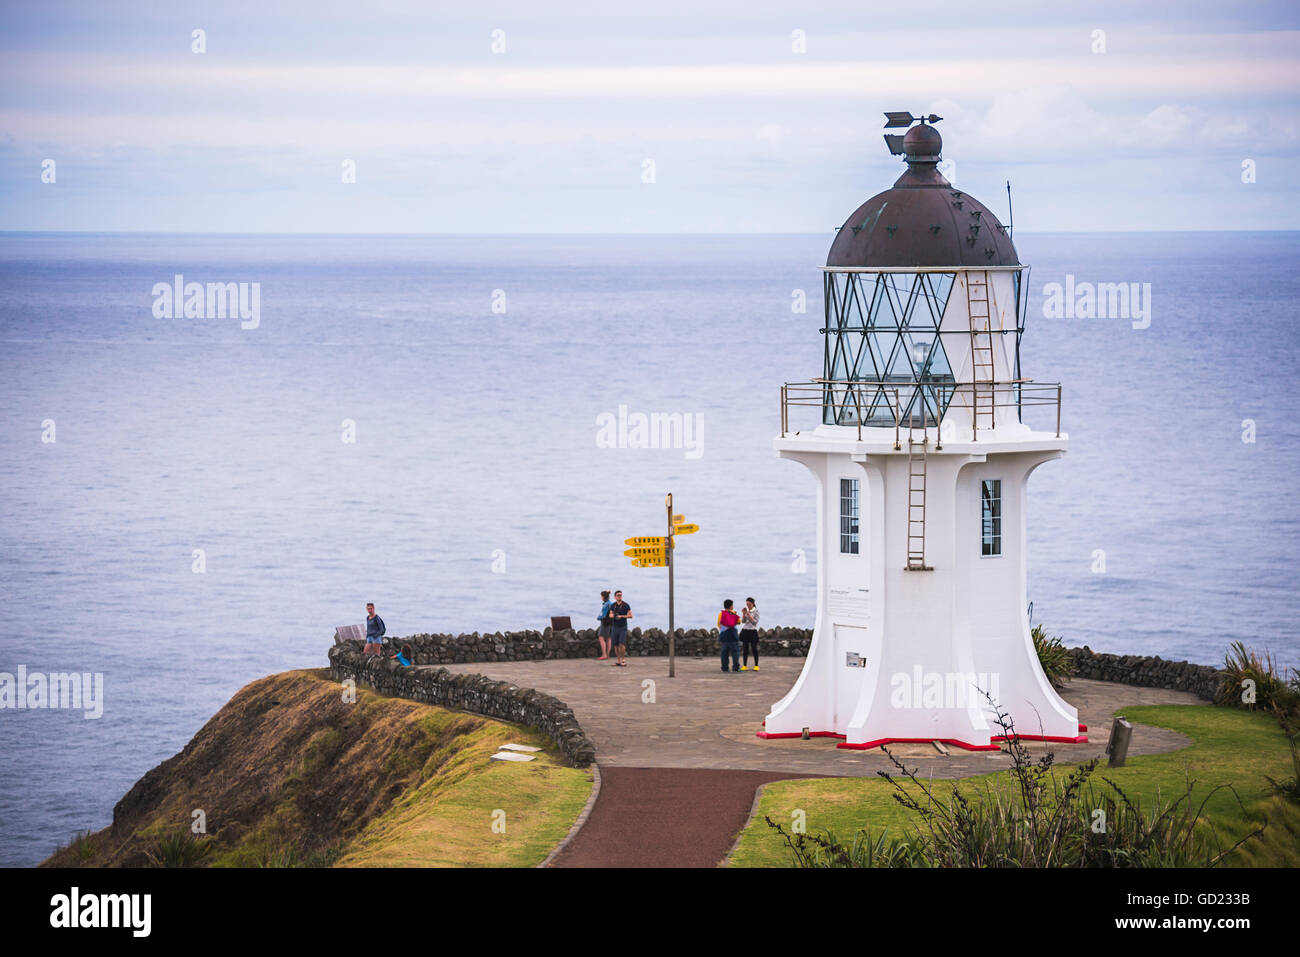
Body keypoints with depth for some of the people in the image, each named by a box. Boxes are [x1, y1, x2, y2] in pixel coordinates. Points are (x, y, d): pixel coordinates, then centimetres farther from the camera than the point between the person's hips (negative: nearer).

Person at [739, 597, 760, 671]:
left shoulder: (756, 611, -5)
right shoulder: (745, 610, 6)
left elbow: (755, 622, -10)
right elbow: (743, 621, 3)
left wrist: (749, 615, -19)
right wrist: (744, 614, -11)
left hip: (753, 631, -4)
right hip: (745, 631, 4)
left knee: (754, 649, -4)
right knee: (745, 649, 4)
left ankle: (756, 665, 3)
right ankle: (745, 665, 8)